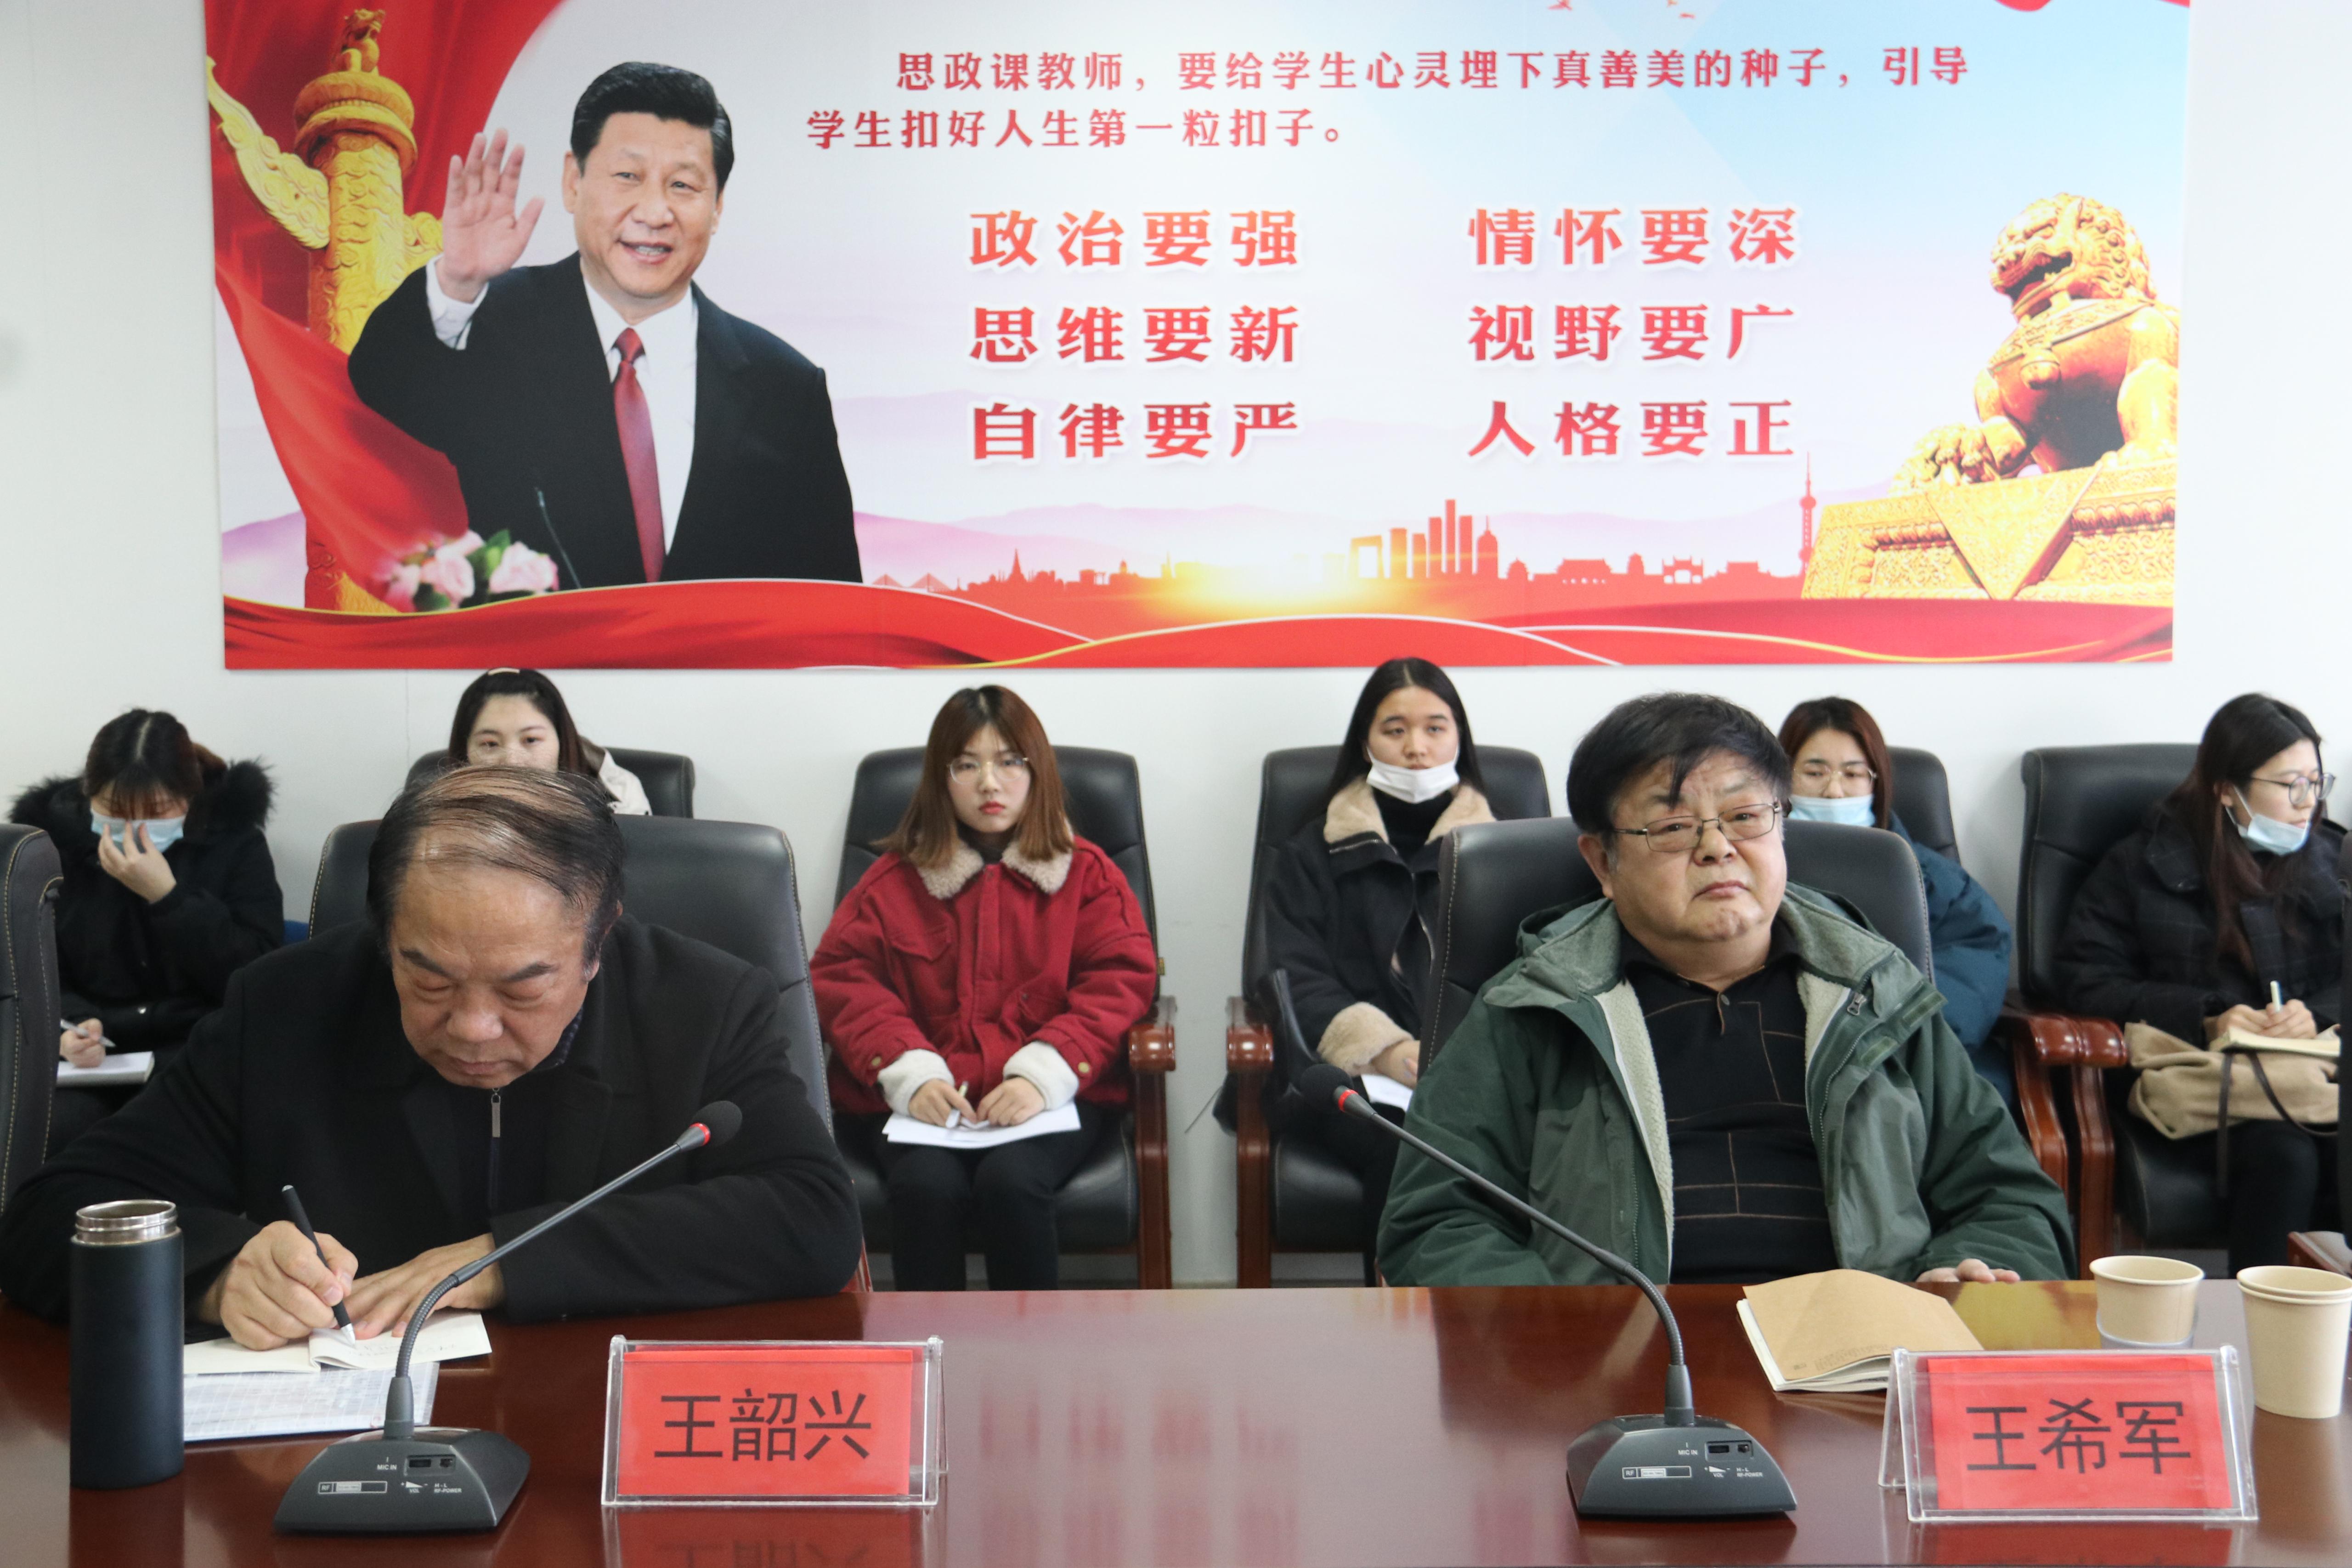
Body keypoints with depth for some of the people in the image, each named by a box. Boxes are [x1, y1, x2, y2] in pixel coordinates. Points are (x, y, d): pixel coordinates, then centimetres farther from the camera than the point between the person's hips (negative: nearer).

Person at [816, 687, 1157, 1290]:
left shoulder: (1086, 873, 15)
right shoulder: (894, 880, 17)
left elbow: (1120, 980, 3)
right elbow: (841, 975, 7)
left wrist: (1042, 1073, -14)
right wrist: (910, 1072, -11)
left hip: (1053, 1093, -1)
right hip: (922, 1098, 1)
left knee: (1012, 1181, -32)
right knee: (927, 1186, -31)